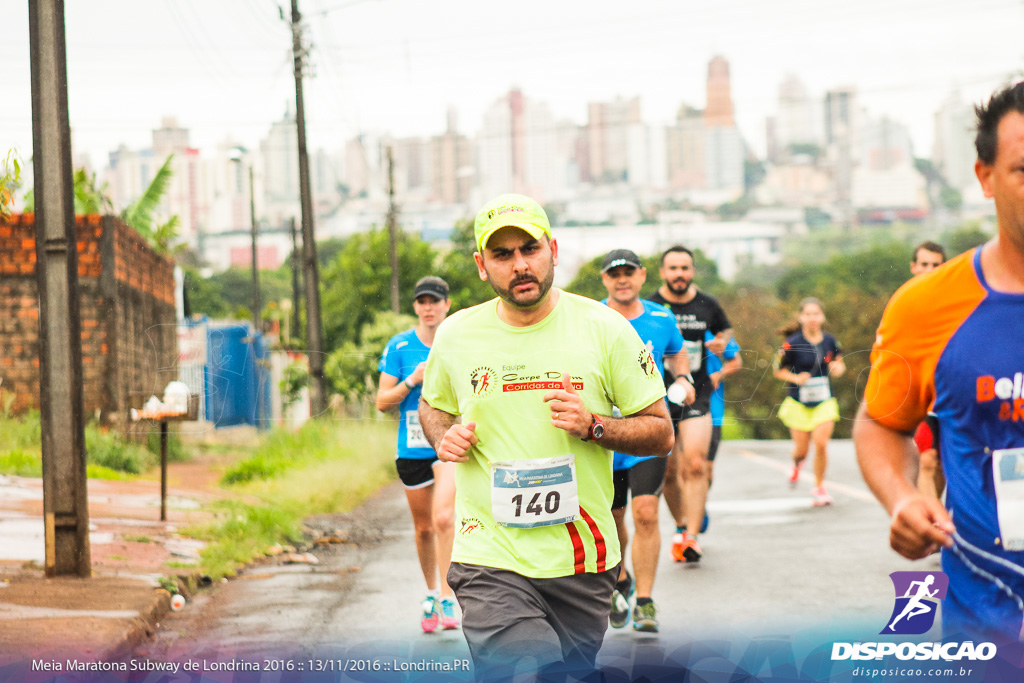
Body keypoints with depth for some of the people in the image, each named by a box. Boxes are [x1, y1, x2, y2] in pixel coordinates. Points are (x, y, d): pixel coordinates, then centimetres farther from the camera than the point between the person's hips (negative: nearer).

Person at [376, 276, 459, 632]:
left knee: (443, 518, -20)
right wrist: (413, 380, -14)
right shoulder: (399, 346, 1)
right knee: (423, 527, 10)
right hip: (411, 449, 2)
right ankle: (431, 594, 30)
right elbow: (382, 402, 0)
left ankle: (447, 597, -15)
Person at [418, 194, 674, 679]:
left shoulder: (604, 328, -1)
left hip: (582, 563, 1)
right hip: (491, 561, -1)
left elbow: (661, 434, 3)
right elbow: (432, 406, 24)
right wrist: (443, 439, 1)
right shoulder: (455, 335, 4)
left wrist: (593, 427, -15)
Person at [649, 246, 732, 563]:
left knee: (695, 465, -16)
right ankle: (681, 526, 28)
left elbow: (726, 329, 24)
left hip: (696, 397, 0)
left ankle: (691, 536, -17)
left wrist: (722, 342, 1)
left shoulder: (707, 305, 5)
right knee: (668, 471, 5)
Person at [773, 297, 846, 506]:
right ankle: (797, 465, 45)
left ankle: (819, 487, 8)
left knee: (821, 443, -13)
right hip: (799, 403, -1)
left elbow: (839, 363, 13)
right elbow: (779, 371, -3)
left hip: (824, 402, 1)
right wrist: (795, 378, -20)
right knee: (802, 449, 5)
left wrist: (838, 368, -10)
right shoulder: (793, 344, -12)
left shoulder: (830, 341, -3)